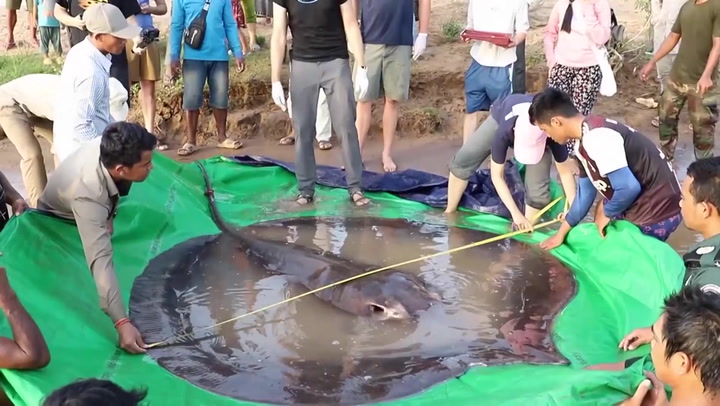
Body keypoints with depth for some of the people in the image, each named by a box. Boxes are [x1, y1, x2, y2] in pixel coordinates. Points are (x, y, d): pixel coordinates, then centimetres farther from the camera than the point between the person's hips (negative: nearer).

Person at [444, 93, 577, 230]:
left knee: (537, 188, -17)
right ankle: (450, 212, 12)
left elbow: (565, 171, -29)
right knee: (463, 160, -8)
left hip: (538, 132, 0)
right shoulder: (504, 132, -46)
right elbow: (497, 176, -33)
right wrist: (516, 213, -37)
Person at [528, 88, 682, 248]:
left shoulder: (596, 137, -27)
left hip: (656, 212, -9)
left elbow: (629, 187, -31)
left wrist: (606, 213, -11)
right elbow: (586, 191, 14)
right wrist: (561, 233, 18)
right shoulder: (582, 141, 5)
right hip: (638, 203, 9)